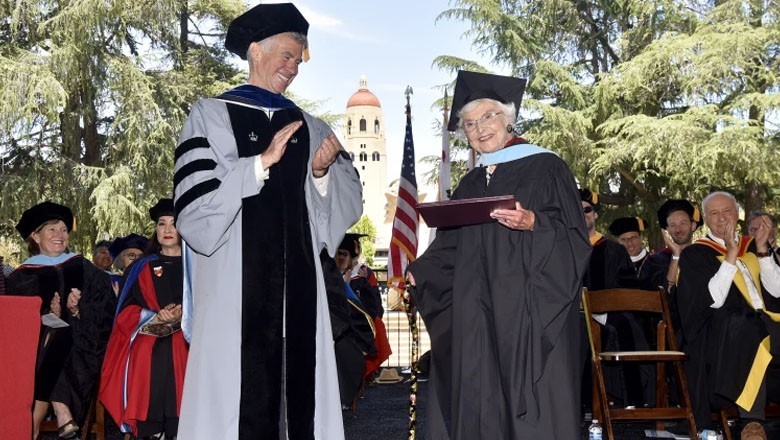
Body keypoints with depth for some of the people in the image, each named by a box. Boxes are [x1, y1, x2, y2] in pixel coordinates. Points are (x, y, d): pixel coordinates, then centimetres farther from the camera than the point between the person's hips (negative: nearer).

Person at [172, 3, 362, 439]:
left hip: (297, 284, 4)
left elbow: (350, 201, 11)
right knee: (239, 391, -4)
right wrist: (261, 163, -15)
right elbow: (195, 206, -9)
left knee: (298, 388, 4)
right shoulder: (211, 116, 2)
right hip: (236, 286, -4)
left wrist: (324, 173, -8)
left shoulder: (309, 127, 15)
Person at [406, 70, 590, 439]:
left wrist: (533, 223, -23)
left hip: (529, 311, -5)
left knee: (532, 405, -7)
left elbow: (573, 238, -6)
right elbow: (451, 248, 15)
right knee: (478, 404, 3)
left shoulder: (545, 167, 1)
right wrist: (416, 273, 1)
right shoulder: (470, 184, 18)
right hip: (477, 316, 5)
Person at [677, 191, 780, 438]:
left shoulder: (753, 247, 21)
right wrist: (731, 255, -10)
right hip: (722, 333, -4)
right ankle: (752, 419, -38)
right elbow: (713, 300, -8)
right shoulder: (695, 254, 8)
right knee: (746, 324, -37)